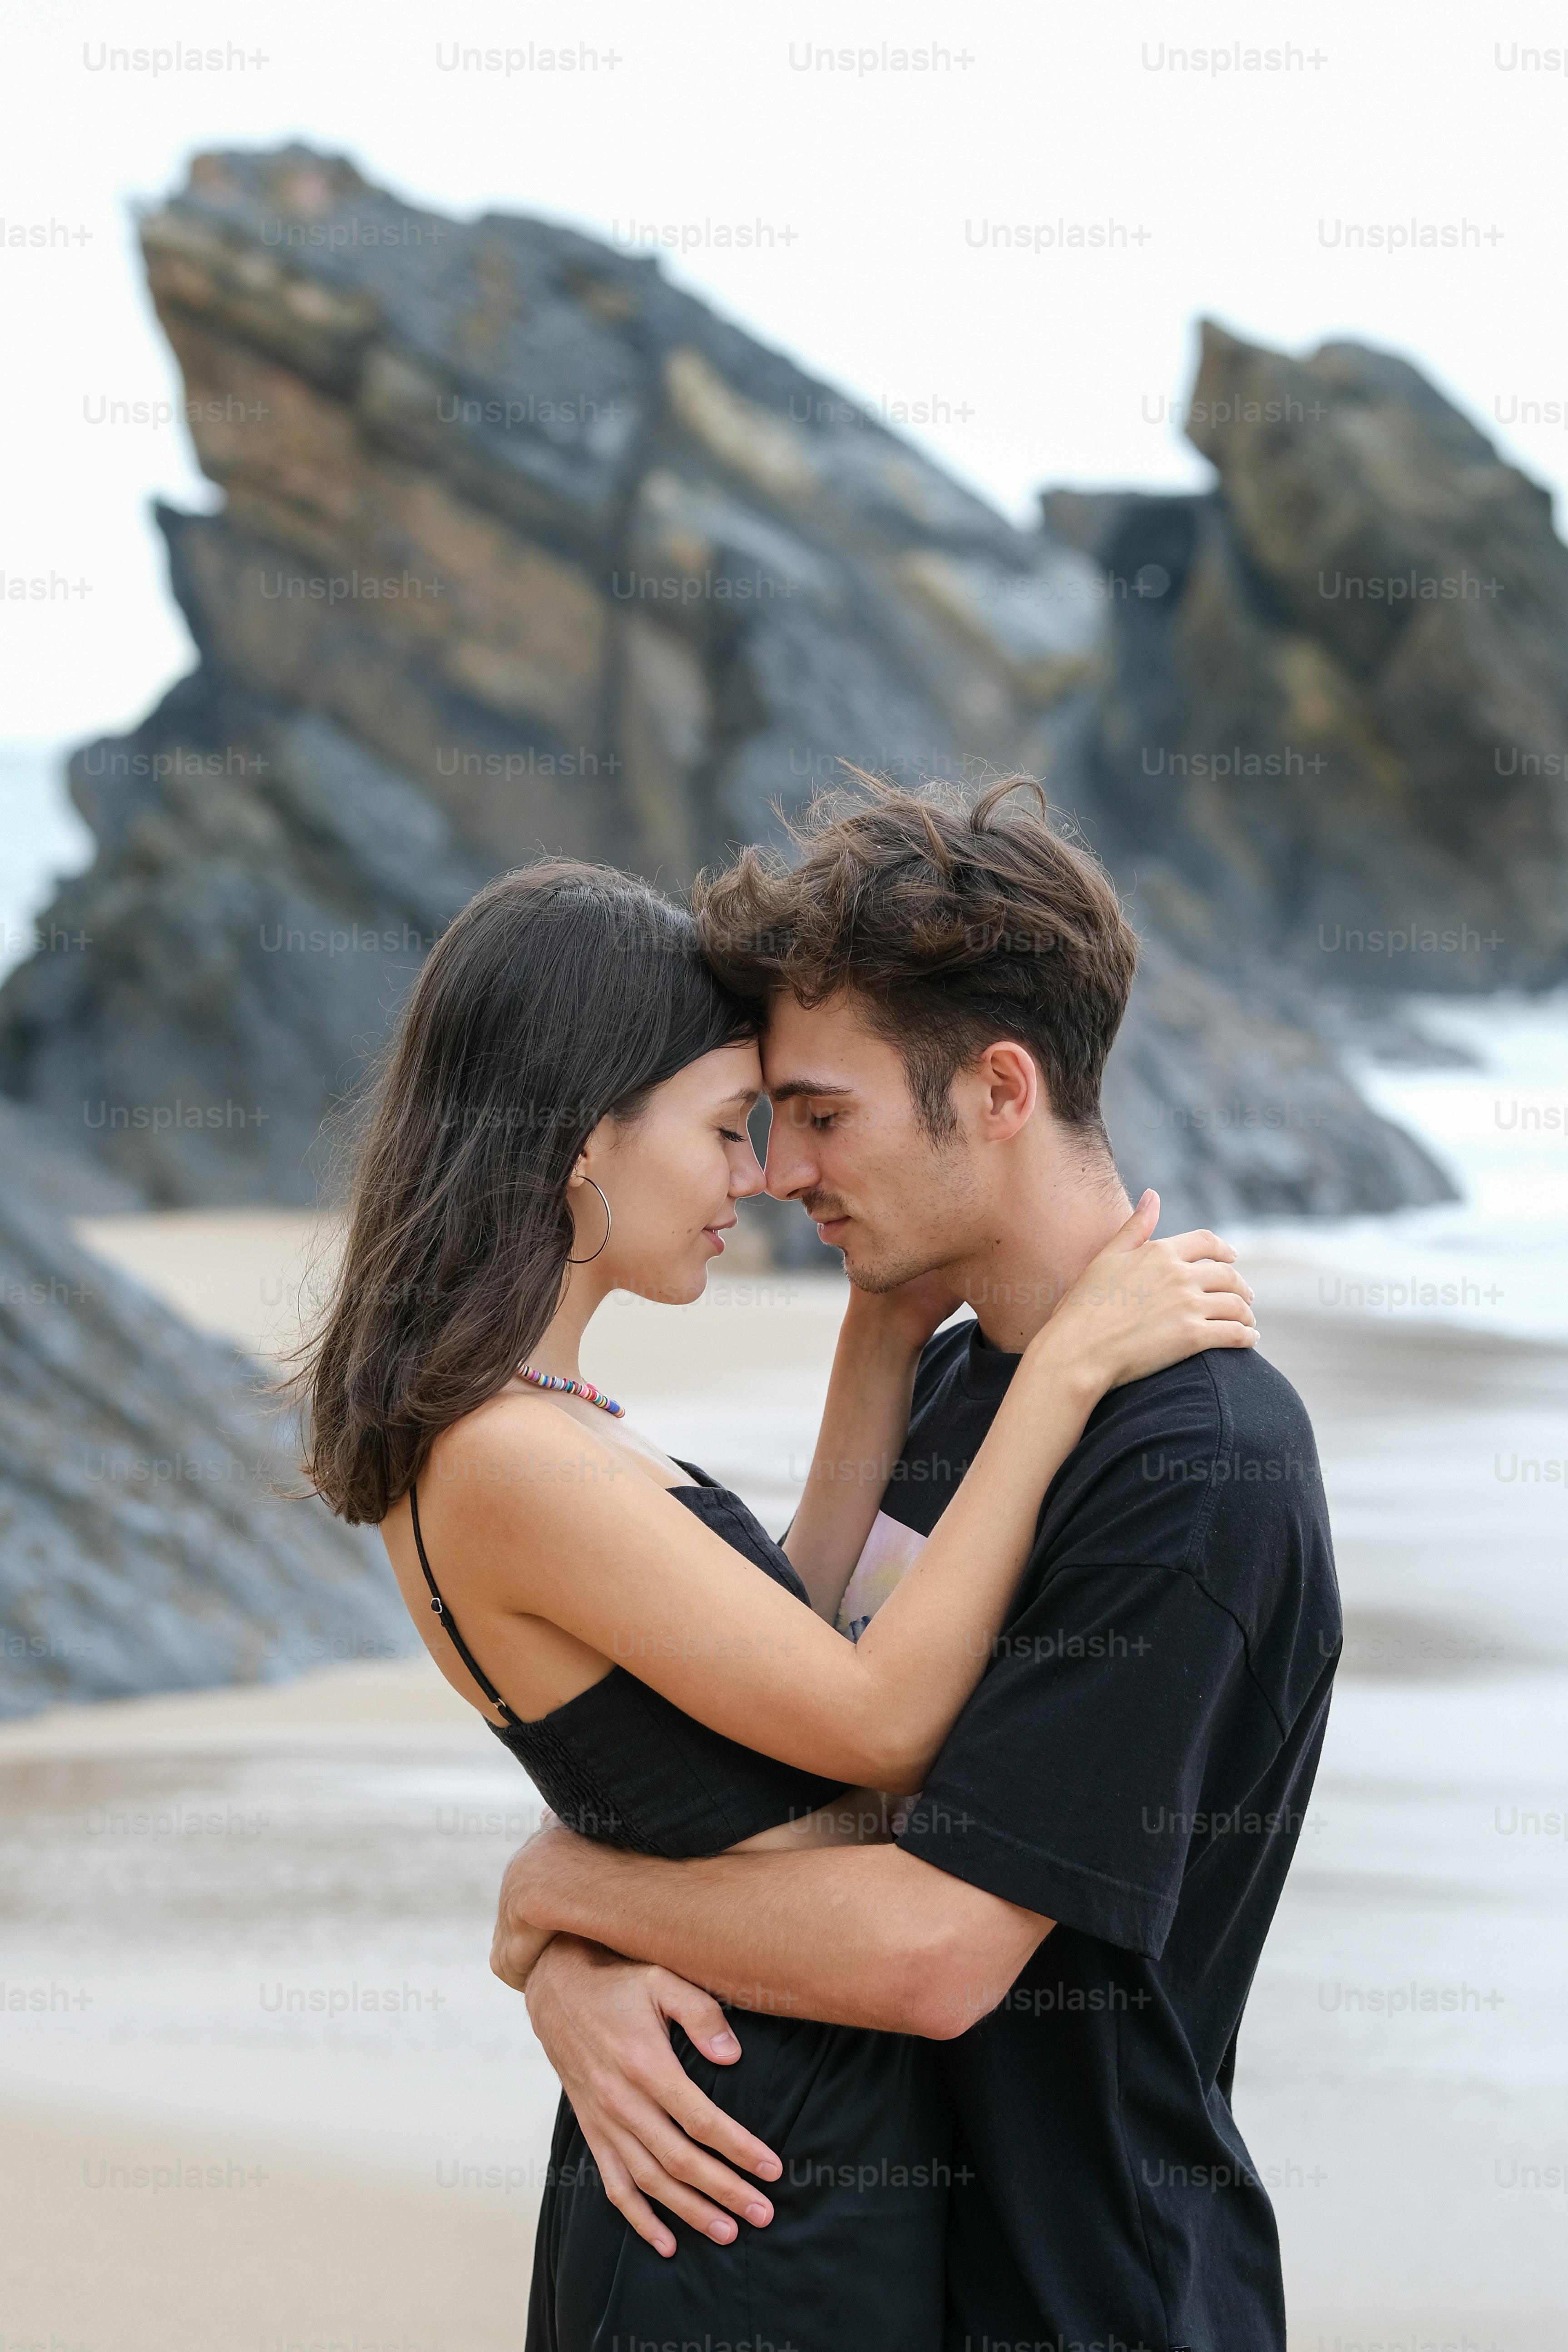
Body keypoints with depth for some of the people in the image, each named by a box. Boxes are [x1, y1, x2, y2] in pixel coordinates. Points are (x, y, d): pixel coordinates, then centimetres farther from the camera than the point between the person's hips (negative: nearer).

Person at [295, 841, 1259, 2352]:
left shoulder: (473, 1429, 7)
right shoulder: (509, 1465, -23)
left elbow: (782, 1630, 16)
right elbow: (881, 1721, -20)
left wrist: (886, 1339, 12)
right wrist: (1066, 1367, -18)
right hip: (782, 2145, -10)